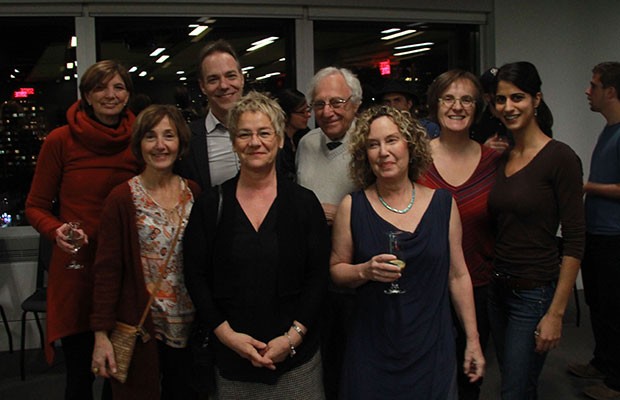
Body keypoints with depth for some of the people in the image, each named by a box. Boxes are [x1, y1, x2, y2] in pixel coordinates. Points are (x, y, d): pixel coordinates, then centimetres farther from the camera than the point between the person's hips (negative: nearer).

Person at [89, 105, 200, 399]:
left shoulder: (194, 193, 3)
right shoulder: (122, 198, -8)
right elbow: (107, 270, -9)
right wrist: (101, 334, -13)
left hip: (189, 327, 4)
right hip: (139, 327, -3)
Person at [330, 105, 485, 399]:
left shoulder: (442, 203, 0)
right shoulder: (352, 207, -3)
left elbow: (458, 276, 5)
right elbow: (336, 269, 3)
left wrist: (473, 340, 5)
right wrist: (366, 271, -17)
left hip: (431, 349, 1)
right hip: (371, 351, -1)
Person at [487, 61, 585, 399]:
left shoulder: (560, 157, -13)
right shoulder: (500, 158, 7)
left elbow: (574, 240, -15)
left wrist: (556, 313, -17)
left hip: (535, 292, -6)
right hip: (498, 287, 7)